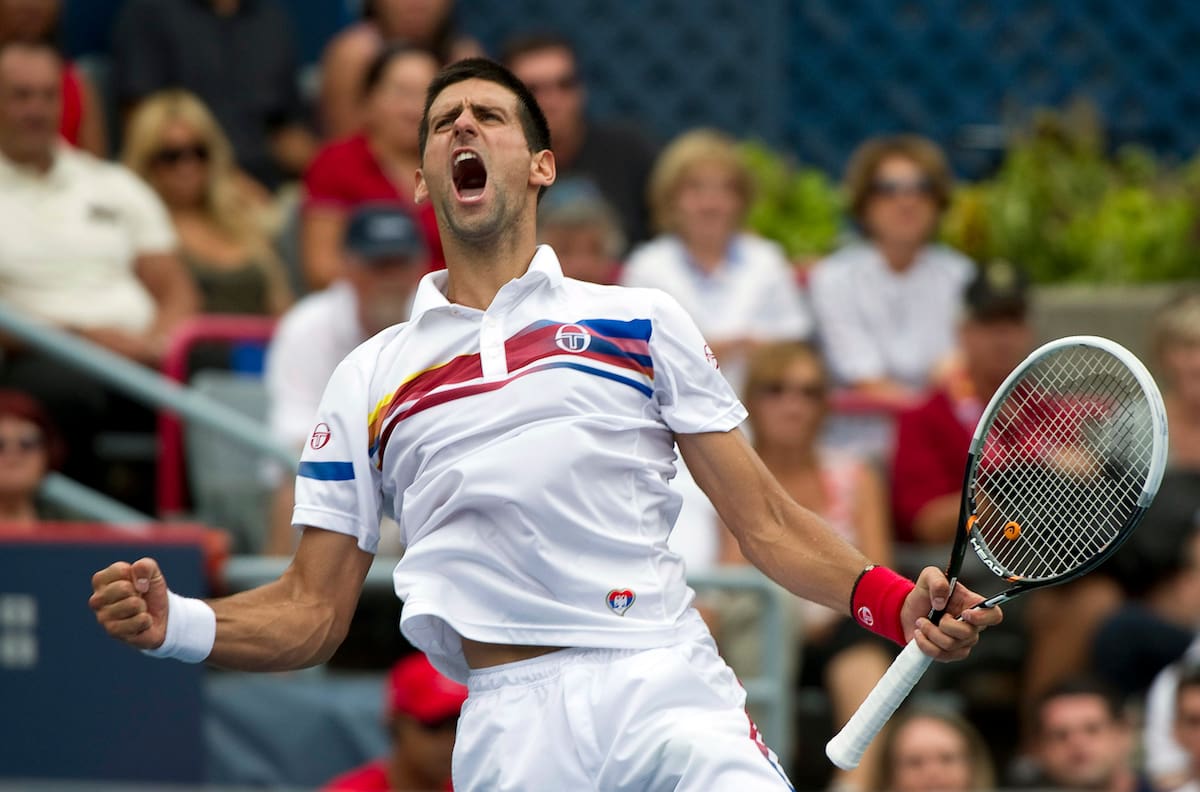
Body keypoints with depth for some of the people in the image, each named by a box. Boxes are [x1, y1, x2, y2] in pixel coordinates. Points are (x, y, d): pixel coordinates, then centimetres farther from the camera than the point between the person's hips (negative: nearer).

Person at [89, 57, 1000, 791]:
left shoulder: (642, 322, 15)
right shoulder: (369, 378, 18)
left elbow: (767, 522, 11)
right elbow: (312, 611, 16)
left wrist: (897, 601, -6)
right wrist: (173, 623, -3)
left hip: (668, 679, -1)